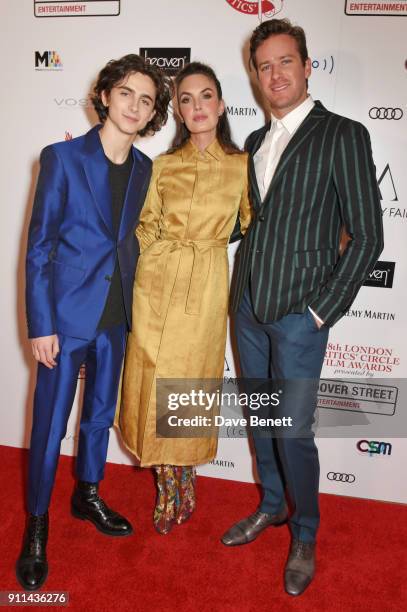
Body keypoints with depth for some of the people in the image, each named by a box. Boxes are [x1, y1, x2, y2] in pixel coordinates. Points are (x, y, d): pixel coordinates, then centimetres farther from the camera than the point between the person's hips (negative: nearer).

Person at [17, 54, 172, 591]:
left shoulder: (144, 167, 5)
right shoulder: (62, 158, -8)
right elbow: (39, 247, -9)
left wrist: (132, 300, 5)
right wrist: (41, 325, -12)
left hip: (116, 314, 5)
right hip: (66, 312, -4)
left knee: (100, 413, 19)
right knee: (50, 425, 5)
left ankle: (88, 496, 42)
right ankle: (36, 527, 27)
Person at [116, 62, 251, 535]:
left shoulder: (241, 166, 3)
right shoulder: (162, 165, 7)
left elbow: (253, 228, 9)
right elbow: (147, 228, 9)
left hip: (206, 287, -1)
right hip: (157, 282, 2)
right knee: (155, 380, 6)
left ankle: (178, 482, 34)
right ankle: (173, 487, 29)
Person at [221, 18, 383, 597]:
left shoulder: (342, 135, -6)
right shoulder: (256, 142, 14)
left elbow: (367, 237, -9)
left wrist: (321, 310, -12)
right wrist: (241, 291, 7)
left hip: (299, 316, -6)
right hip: (249, 309, 6)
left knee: (294, 432, 0)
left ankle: (305, 536, 26)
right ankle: (271, 506, 40)